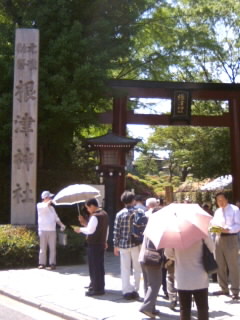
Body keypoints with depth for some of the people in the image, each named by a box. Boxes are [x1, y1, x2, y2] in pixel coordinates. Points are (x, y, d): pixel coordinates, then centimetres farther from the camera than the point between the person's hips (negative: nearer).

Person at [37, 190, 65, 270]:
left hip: (52, 230, 4)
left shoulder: (51, 207, 17)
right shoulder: (39, 205, 1)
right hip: (43, 230, -4)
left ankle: (52, 264, 4)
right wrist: (49, 201, -5)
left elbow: (56, 217, 17)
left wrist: (61, 224, 3)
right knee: (43, 248, 2)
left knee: (52, 248, 0)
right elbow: (45, 206, -21)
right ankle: (42, 263, 11)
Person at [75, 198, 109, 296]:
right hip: (101, 244, 10)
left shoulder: (94, 216, -19)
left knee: (94, 267, -3)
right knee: (100, 266, 17)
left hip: (94, 245, -10)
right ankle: (99, 286, 28)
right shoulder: (104, 214, 12)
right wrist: (85, 223, 13)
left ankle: (97, 289, 1)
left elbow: (90, 230, -21)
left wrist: (80, 229, -7)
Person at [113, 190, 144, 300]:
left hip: (123, 244, 0)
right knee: (137, 268, 13)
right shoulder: (140, 212, -2)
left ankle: (127, 291, 11)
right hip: (137, 244, 0)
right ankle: (135, 290, 15)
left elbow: (116, 231, -4)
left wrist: (116, 245, 5)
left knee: (125, 269, 8)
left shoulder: (120, 214, -4)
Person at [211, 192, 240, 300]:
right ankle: (224, 288, 20)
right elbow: (213, 223, 15)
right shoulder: (217, 211, 16)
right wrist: (213, 228, -8)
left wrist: (227, 230, -24)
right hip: (219, 238, 7)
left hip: (230, 238, -6)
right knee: (220, 265, 10)